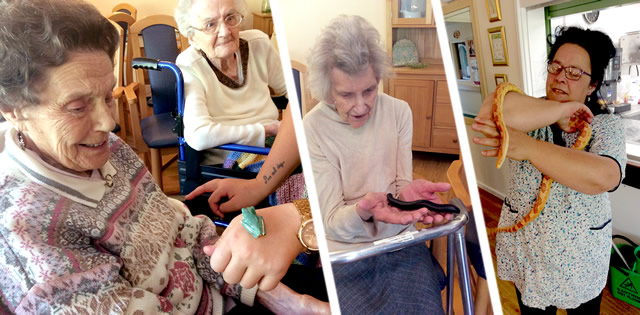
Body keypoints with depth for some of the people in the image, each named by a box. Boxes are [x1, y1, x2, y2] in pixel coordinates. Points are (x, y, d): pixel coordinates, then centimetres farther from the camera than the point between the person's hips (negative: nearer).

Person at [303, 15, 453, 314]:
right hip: (348, 248, -2)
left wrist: (407, 192, -27)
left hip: (401, 238, 2)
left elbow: (401, 182, -3)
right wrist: (363, 211, -37)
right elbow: (331, 219, -15)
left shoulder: (399, 112, -6)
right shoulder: (312, 128, -15)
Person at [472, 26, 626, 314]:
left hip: (582, 257, 0)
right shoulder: (531, 112, -8)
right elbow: (493, 111, -34)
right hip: (526, 251, 0)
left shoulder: (607, 126, -9)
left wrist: (528, 147, -38)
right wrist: (563, 109, -25)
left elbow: (603, 177, -32)